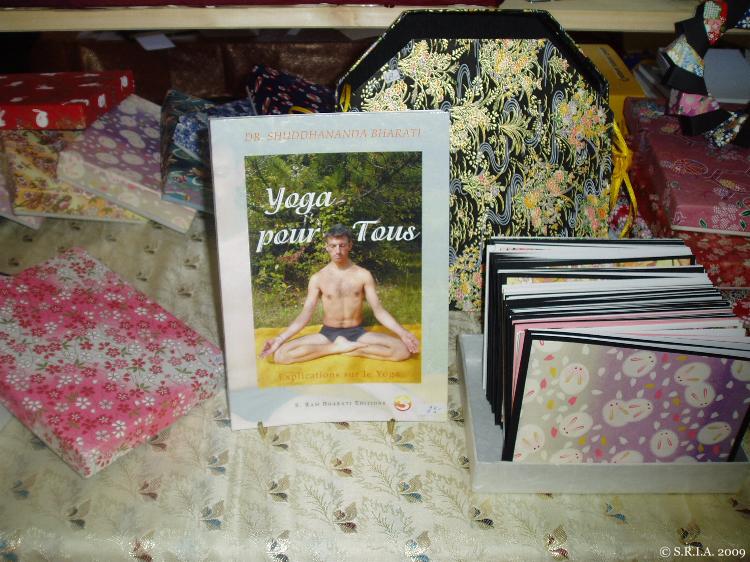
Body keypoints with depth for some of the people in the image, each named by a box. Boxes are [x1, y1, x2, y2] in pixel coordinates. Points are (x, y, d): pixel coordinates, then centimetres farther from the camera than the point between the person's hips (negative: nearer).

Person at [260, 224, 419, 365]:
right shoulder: (317, 278, -2)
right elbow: (305, 315, -4)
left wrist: (403, 332, -19)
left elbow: (378, 310, -3)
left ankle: (348, 348, -14)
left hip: (357, 333, 0)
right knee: (280, 354, -25)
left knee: (403, 349, -25)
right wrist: (280, 338, -17)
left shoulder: (363, 275, -2)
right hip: (327, 333, 0)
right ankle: (339, 347, -17)